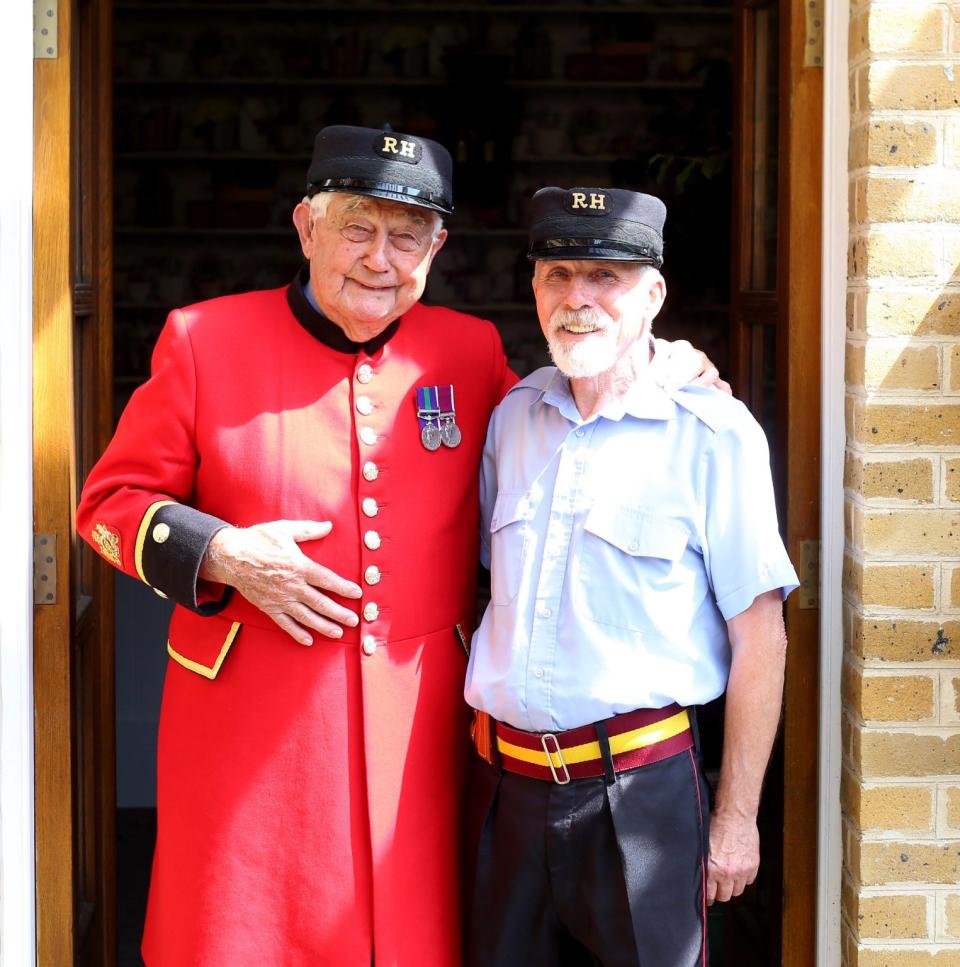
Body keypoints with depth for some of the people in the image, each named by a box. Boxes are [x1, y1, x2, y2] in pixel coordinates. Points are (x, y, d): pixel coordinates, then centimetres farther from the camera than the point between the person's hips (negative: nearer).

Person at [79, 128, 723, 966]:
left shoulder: (470, 351, 7)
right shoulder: (206, 340, 0)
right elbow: (110, 502, 4)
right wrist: (220, 557, -13)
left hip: (418, 727, 2)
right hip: (250, 728, -2)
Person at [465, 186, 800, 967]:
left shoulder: (712, 433, -9)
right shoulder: (512, 417, 7)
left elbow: (759, 636, -8)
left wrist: (736, 818, -7)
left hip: (641, 789, -5)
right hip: (510, 785, 5)